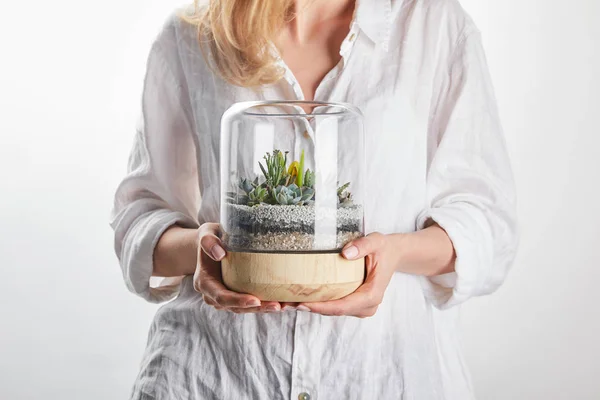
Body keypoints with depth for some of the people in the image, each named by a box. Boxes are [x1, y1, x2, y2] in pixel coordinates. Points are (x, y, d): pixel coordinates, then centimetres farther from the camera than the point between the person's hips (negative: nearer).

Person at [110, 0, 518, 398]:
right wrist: (195, 246, -16)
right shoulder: (187, 40, 4)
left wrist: (398, 251, -20)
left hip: (384, 361, -2)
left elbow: (488, 217, 0)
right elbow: (141, 210, 7)